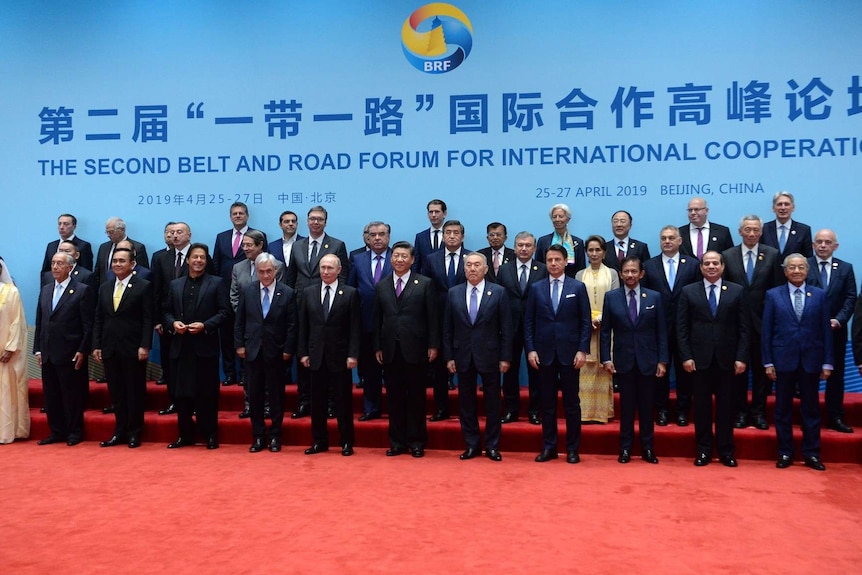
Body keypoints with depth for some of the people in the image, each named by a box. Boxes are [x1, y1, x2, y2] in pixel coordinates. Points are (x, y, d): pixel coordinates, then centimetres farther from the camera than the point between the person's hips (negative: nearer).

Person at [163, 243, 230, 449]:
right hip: (181, 347, 4)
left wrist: (205, 325, -16)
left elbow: (224, 312, -4)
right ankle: (185, 435, 18)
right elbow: (167, 312, 14)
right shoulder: (175, 284, 14)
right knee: (182, 393, 7)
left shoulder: (217, 283, 3)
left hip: (205, 346, -3)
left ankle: (210, 435, 11)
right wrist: (173, 323, -7)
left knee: (207, 393, 1)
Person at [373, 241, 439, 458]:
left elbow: (432, 317, -1)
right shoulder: (381, 285, 10)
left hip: (415, 349, -3)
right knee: (394, 397, 7)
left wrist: (433, 345, -6)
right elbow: (377, 319, 10)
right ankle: (397, 442, 16)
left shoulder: (425, 284, 1)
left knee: (416, 397, 4)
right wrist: (377, 347, 5)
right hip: (390, 350, 3)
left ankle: (416, 442, 14)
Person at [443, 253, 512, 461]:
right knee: (466, 402, 7)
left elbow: (506, 327, -3)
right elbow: (447, 328, 5)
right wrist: (449, 356, 0)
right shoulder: (453, 293, 4)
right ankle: (472, 445, 18)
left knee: (492, 402, 6)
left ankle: (492, 446, 16)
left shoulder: (498, 292, -2)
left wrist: (505, 357, -7)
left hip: (489, 355, -2)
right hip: (463, 356, 2)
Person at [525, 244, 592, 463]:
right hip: (544, 353, 1)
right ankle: (549, 447, 16)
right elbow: (529, 322, 6)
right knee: (547, 402, 7)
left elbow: (585, 321, 0)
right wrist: (530, 349, -3)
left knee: (571, 402, 5)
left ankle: (572, 449, 13)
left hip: (569, 352, -1)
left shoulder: (578, 287, 3)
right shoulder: (536, 288, 7)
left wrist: (583, 350, -8)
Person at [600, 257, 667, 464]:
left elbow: (661, 331, 3)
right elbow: (606, 331, 3)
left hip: (647, 360, 0)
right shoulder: (611, 297, 2)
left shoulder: (654, 297, 3)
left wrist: (662, 360, -2)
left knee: (646, 406, 7)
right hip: (623, 360, 0)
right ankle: (625, 448, 14)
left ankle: (647, 448, 16)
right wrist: (606, 358, -4)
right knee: (626, 405, 5)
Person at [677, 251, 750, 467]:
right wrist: (686, 356, -7)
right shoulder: (688, 292, 4)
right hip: (699, 358, 0)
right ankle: (704, 450, 15)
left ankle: (726, 451, 16)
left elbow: (744, 328, 2)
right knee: (702, 405, 6)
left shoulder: (737, 291, 5)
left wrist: (741, 357, -6)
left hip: (726, 358, 0)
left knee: (725, 405, 7)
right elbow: (681, 328, 1)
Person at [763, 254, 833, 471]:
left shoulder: (820, 295, 5)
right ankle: (785, 453, 16)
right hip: (783, 359, 0)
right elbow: (767, 331, 1)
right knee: (783, 408, 6)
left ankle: (811, 453, 17)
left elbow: (826, 330, 3)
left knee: (811, 407, 7)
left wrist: (828, 362, -1)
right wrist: (768, 362, -4)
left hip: (811, 360, 1)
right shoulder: (773, 295, 2)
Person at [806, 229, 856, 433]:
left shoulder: (845, 268, 6)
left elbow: (851, 298, 1)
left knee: (836, 374, 7)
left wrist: (839, 320, -12)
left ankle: (835, 418, 15)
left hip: (836, 330, 2)